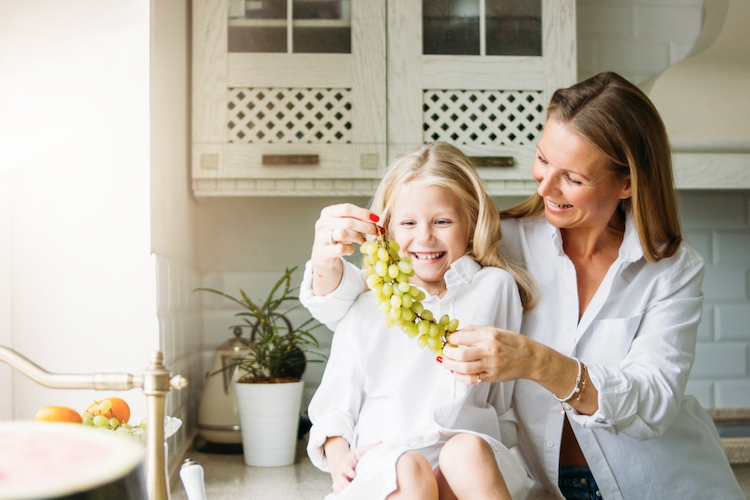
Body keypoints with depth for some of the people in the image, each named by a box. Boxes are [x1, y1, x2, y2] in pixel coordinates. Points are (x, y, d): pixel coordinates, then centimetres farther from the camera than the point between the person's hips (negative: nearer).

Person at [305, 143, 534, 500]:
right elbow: (335, 404, 14)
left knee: (469, 452, -35)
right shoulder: (366, 311, 11)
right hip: (383, 460, 0)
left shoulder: (494, 287, 10)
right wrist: (337, 455, -3)